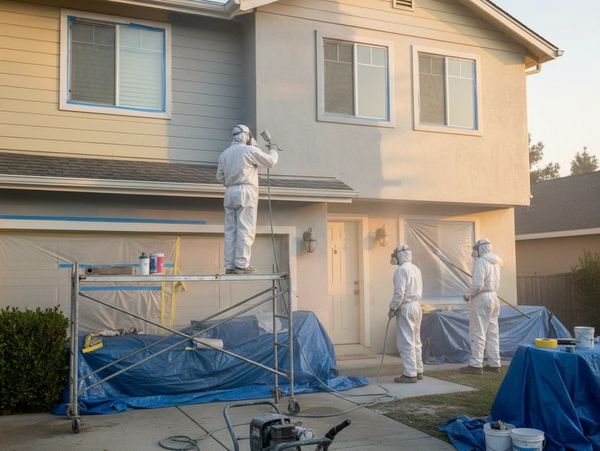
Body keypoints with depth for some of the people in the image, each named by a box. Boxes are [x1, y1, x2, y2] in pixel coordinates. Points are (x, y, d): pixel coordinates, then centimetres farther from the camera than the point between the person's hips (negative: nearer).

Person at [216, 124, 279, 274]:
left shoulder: (224, 153, 13)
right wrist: (273, 150, 21)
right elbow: (271, 161, 2)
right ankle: (241, 265, -8)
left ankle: (229, 265, 5)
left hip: (229, 193, 6)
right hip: (246, 191, -6)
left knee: (230, 230, 6)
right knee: (245, 230, -5)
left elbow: (220, 177, 15)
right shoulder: (250, 150, -4)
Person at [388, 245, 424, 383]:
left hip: (406, 308, -9)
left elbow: (399, 292, -20)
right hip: (417, 305, 9)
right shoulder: (416, 269, 13)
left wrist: (392, 308, -12)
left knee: (406, 342, -5)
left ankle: (410, 374, -5)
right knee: (415, 341, 15)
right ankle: (418, 371, 21)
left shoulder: (401, 270, -14)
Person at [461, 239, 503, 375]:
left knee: (477, 333, -5)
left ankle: (476, 365, -5)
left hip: (482, 298, -9)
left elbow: (477, 284, -22)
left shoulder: (481, 262, -15)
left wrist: (468, 295, -7)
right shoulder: (495, 262, 12)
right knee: (492, 333, 12)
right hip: (494, 297, 9)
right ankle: (494, 364, 16)